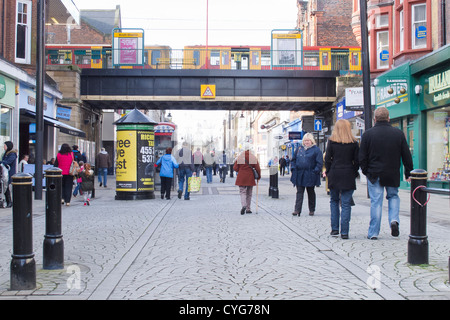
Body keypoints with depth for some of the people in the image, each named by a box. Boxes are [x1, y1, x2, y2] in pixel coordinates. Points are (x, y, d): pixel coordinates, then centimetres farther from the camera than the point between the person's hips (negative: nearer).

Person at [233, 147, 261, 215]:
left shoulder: (239, 157, -4)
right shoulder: (254, 158, -3)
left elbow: (235, 168, -4)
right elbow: (258, 169, -4)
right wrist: (259, 176, 12)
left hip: (241, 178, -1)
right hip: (250, 178, 1)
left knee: (242, 192, 2)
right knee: (249, 194, 13)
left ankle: (244, 205, -24)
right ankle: (248, 209, 14)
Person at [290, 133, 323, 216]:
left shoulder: (316, 149, -3)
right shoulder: (299, 148, 10)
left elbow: (319, 162, -6)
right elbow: (293, 159, 17)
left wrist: (316, 171, -15)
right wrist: (293, 169, 4)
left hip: (310, 175, -3)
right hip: (299, 175, 3)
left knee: (311, 192, 10)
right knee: (299, 192, 0)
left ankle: (312, 210, 22)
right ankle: (297, 210, -3)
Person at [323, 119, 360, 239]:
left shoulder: (331, 141, 0)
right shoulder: (354, 143, 0)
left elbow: (327, 159, 0)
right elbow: (357, 161, 0)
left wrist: (328, 172, 10)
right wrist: (354, 173, 12)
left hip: (334, 175, 1)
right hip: (348, 175, -1)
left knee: (334, 201, 16)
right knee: (346, 203, 2)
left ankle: (334, 229, 15)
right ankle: (344, 232, 0)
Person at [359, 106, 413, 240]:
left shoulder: (368, 134, -6)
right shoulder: (398, 133, -1)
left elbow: (362, 157, -3)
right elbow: (407, 156, 4)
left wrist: (366, 171, 11)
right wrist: (408, 173, 13)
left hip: (374, 174, -1)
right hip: (393, 174, 1)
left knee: (376, 202, 3)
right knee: (393, 196, 22)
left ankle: (373, 233, 7)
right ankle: (394, 220, 0)